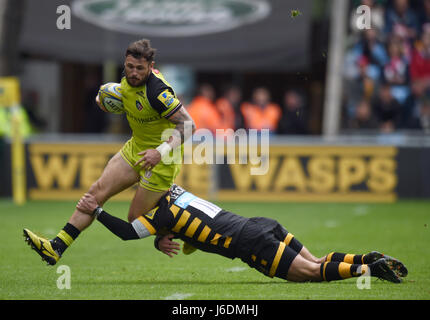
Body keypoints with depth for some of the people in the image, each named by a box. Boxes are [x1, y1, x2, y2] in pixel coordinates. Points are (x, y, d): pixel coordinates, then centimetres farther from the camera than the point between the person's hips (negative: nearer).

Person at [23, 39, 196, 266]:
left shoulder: (157, 92, -28)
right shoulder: (129, 79, -3)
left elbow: (188, 125, -29)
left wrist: (161, 151, -38)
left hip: (161, 160, -8)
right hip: (135, 148, 8)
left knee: (136, 219, -4)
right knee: (98, 191, -1)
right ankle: (57, 247, -2)